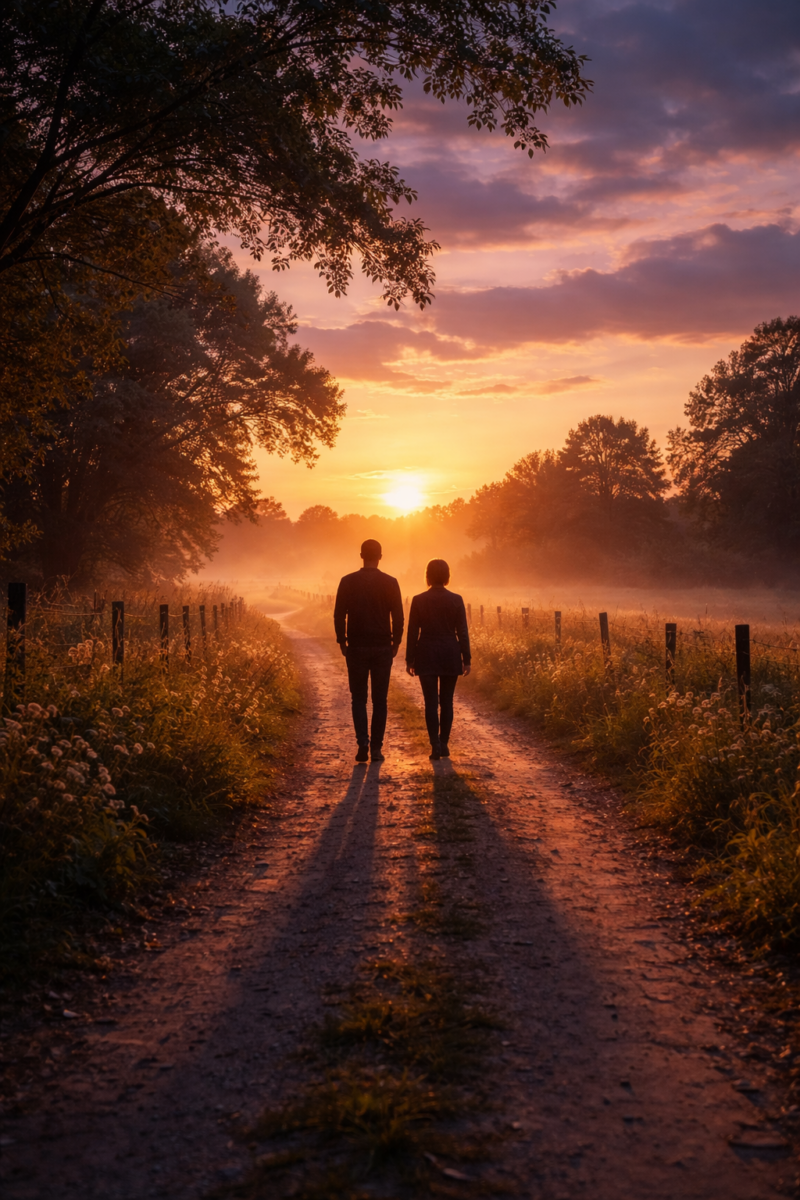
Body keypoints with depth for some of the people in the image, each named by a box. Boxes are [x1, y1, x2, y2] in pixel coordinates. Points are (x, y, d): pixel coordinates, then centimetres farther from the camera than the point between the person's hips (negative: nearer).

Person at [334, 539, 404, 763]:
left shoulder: (348, 582, -3)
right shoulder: (390, 583, -4)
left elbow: (339, 615, -2)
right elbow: (398, 617, -3)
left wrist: (342, 642, 8)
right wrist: (396, 643, 8)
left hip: (357, 648, 0)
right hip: (383, 648, 0)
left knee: (358, 698, 10)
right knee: (379, 699, 8)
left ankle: (362, 742, -5)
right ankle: (376, 748, 7)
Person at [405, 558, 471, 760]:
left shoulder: (418, 600, -4)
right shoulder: (456, 600, -4)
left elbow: (412, 632, -2)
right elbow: (462, 632, -2)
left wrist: (410, 660, 4)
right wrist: (466, 659, 4)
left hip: (427, 656, -1)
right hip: (450, 655, 1)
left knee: (431, 702, 1)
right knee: (446, 701, 10)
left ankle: (435, 745, -8)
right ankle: (444, 744, 14)